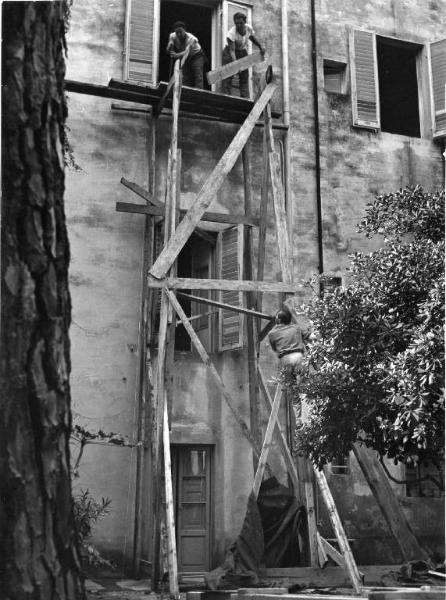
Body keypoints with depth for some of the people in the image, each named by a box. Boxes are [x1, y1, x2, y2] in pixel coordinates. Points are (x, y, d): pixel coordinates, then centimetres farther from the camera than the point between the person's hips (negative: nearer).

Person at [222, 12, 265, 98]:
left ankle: (245, 99, 2)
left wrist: (260, 47, -3)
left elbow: (253, 38, 11)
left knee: (244, 77, 1)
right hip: (229, 54, -5)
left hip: (242, 52, 5)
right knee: (227, 77, -12)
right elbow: (232, 51, -36)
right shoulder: (232, 33, -30)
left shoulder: (249, 28, -13)